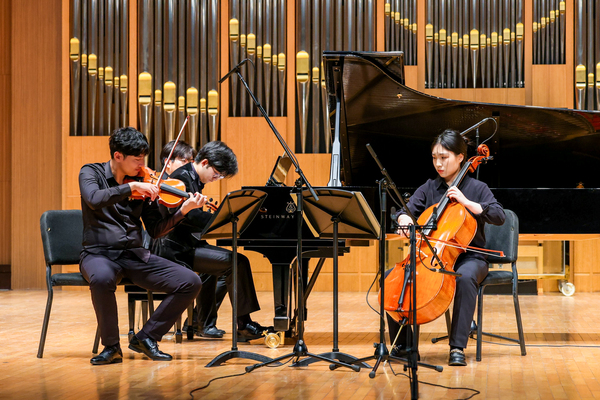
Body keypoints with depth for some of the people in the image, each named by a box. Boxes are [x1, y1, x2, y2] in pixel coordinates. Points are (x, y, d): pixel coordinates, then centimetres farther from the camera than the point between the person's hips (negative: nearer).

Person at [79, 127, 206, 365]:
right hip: (100, 254, -4)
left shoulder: (143, 185, 8)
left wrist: (183, 211, -8)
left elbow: (155, 230, 6)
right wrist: (132, 187, -27)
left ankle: (147, 337, 1)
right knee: (102, 278, -41)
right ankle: (111, 346, -18)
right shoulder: (91, 173, 0)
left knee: (191, 283, -14)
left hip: (135, 256, 4)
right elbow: (94, 199, -23)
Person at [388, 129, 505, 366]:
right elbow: (406, 210, 3)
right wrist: (405, 219, -21)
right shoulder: (428, 188, 13)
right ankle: (402, 344, -5)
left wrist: (466, 202, -19)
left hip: (468, 256, -4)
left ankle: (458, 347, -35)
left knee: (465, 278, -40)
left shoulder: (476, 188, 3)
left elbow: (499, 216, -10)